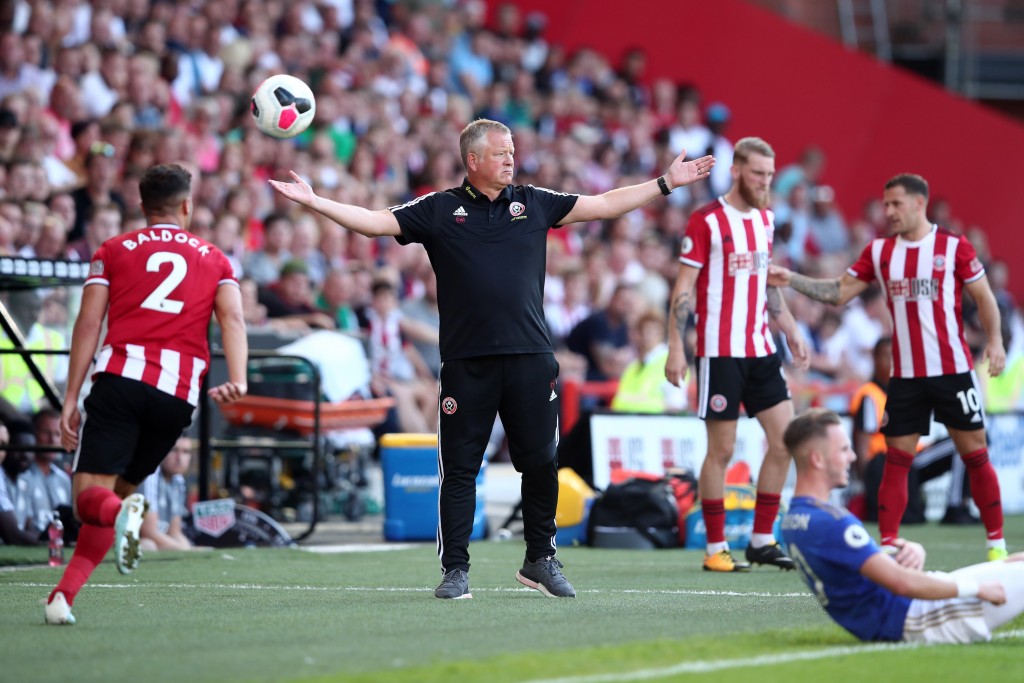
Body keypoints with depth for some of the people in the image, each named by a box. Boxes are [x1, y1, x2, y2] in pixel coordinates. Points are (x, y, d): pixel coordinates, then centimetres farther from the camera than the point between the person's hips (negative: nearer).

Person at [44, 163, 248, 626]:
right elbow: (232, 318, 2)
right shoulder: (214, 259, 21)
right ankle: (63, 596, 1)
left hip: (120, 378, -2)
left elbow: (87, 324, 6)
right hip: (179, 393, 2)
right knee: (117, 490, 14)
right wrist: (238, 380, -11)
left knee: (89, 496, -6)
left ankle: (122, 512, -42)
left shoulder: (113, 251, 16)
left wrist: (71, 399, 5)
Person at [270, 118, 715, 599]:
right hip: (466, 363, -2)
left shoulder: (533, 203, 11)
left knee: (541, 462, 4)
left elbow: (606, 205, 17)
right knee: (459, 469, 0)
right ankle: (455, 569, 7)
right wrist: (314, 202, -9)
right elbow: (375, 222, 1)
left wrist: (666, 184, 16)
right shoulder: (439, 210, 4)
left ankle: (540, 560, 19)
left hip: (530, 359, 2)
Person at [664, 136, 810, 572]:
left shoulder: (765, 219, 12)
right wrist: (675, 349, -14)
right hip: (719, 352, -7)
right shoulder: (706, 221, -8)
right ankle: (715, 548, 6)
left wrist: (791, 332, 20)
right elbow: (684, 288, -9)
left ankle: (762, 540, 11)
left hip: (760, 349, 7)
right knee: (721, 449, -3)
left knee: (785, 439, 2)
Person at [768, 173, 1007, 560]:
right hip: (905, 376, 3)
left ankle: (996, 543, 10)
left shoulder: (954, 248, -3)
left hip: (954, 371, -3)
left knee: (975, 454, 1)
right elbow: (839, 292, 8)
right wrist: (791, 280, -2)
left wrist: (995, 340, -10)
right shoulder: (879, 252, 6)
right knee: (896, 459, 1)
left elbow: (984, 297, 2)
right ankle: (886, 546, 3)